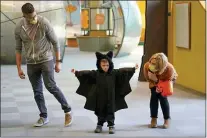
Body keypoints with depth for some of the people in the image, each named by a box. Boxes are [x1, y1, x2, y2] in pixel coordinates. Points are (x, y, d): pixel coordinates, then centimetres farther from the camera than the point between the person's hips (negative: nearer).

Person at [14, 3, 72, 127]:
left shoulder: (45, 23, -14)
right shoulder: (19, 28, -4)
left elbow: (55, 42, -7)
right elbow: (18, 49, 5)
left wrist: (58, 62, -7)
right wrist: (19, 68, 3)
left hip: (46, 60, -4)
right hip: (31, 63, 4)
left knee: (51, 86, -14)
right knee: (37, 91, 6)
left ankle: (67, 111, 1)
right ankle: (44, 117, 19)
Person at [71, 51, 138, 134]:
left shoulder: (114, 73, -4)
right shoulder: (96, 73, -5)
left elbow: (123, 71, -5)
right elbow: (87, 73, -9)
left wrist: (133, 69, -9)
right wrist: (76, 72, -17)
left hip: (110, 98, 0)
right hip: (100, 98, 1)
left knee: (110, 112, 6)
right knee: (100, 112, 12)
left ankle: (111, 125, 15)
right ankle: (99, 125, 25)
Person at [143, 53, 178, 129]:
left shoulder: (169, 69, -44)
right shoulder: (147, 66, -37)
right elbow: (147, 78, -17)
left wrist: (156, 80, -43)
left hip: (168, 79, -2)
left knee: (162, 97, -11)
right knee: (154, 96, -7)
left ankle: (167, 120, 3)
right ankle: (154, 119, 7)